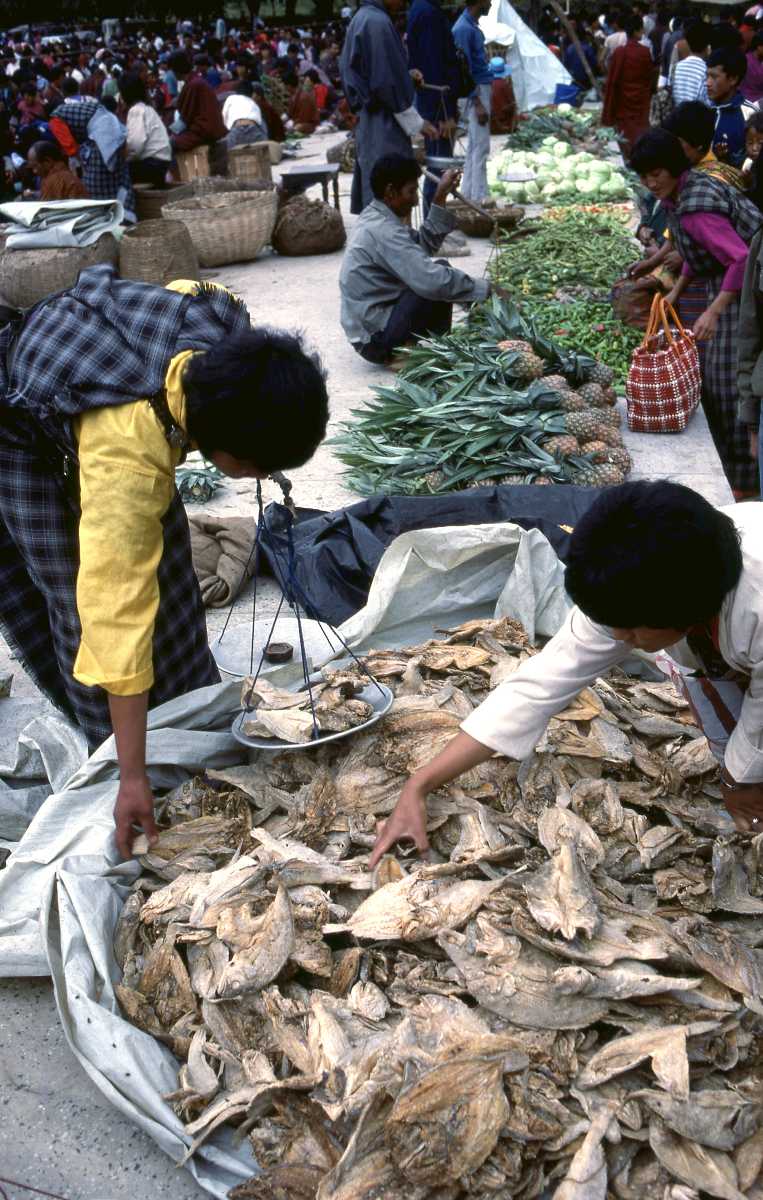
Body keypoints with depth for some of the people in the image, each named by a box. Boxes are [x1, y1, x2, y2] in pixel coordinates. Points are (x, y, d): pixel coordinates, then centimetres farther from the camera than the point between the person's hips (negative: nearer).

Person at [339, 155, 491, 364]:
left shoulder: (375, 218, 8)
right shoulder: (384, 231, -23)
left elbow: (424, 245, 12)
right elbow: (432, 281, -30)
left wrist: (440, 199, 7)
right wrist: (483, 288, -19)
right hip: (377, 339, -10)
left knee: (442, 272, 18)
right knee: (441, 277, -16)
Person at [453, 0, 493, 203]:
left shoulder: (472, 25, 13)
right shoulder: (464, 29, -15)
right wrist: (477, 104, -21)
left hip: (482, 89, 10)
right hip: (475, 92, -10)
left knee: (474, 146, 12)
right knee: (480, 147, -8)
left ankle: (468, 193, 18)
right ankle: (480, 198, -6)